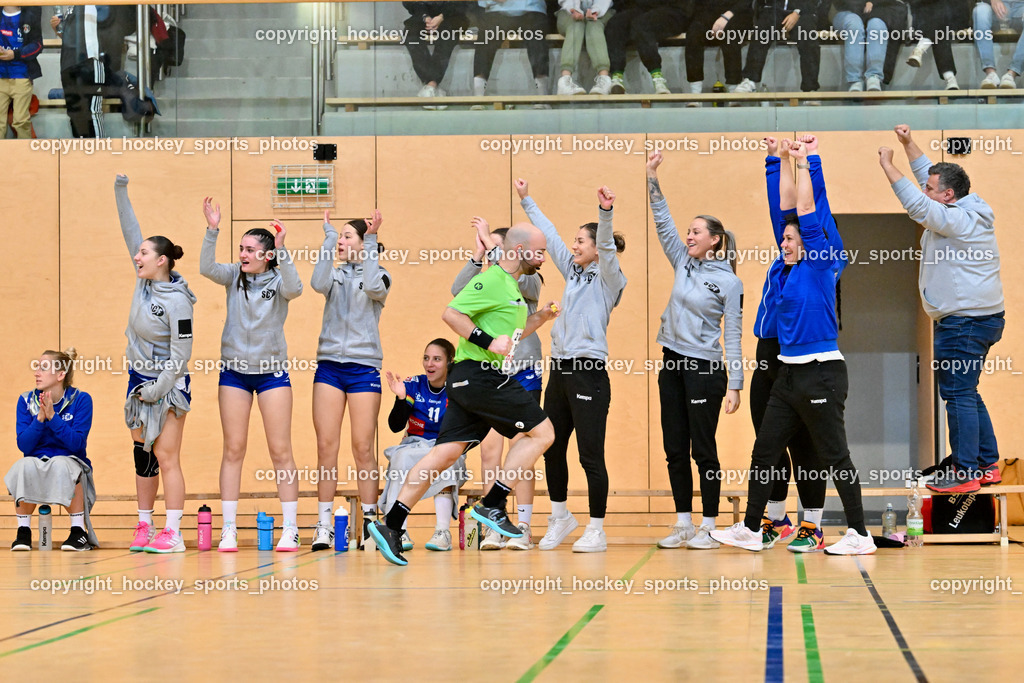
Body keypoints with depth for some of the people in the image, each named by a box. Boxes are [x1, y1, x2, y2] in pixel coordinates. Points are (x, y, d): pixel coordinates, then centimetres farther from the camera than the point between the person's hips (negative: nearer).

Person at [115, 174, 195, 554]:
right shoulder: (144, 280, 1)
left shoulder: (176, 299, -19)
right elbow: (131, 232, 7)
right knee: (143, 455, 10)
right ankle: (144, 529, 16)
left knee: (166, 458, -8)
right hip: (139, 379, 8)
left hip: (168, 383, -8)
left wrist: (158, 389, -16)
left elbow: (182, 352, -18)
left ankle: (172, 534, -7)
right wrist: (121, 193, 4)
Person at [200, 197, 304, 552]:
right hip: (234, 371, 2)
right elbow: (207, 268, -14)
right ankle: (228, 530, 6)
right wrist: (212, 231, -26)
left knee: (281, 451, -2)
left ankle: (290, 530, 2)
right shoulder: (234, 276, 2)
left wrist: (281, 249, -34)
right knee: (233, 449, 3)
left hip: (272, 370, -2)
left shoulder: (278, 280, -4)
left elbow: (293, 288, -26)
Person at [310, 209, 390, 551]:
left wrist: (371, 244, -14)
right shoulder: (335, 275, 12)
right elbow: (318, 284, -10)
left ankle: (370, 523, 3)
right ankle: (324, 525, -1)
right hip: (329, 365, 3)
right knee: (326, 445, -2)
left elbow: (374, 288, -18)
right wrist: (328, 238, -8)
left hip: (363, 366, -2)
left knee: (363, 448, -3)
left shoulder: (378, 274, 6)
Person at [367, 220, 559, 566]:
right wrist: (488, 342, -22)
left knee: (446, 452, 4)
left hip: (469, 381, 10)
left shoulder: (510, 283, 21)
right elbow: (452, 313, -19)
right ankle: (492, 505, -5)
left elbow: (510, 334, 30)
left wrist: (540, 317, 18)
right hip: (480, 374, -10)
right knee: (542, 431, -5)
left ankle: (391, 524, 2)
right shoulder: (491, 280, -11)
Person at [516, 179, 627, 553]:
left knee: (590, 454, -4)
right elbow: (549, 234, 22)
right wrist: (527, 200, 26)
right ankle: (560, 517, 29)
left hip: (588, 373, -8)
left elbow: (606, 247, -22)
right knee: (552, 449, 13)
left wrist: (606, 213, -39)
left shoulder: (609, 279, -4)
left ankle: (596, 530, 3)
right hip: (560, 370, 8)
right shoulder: (573, 272, 15)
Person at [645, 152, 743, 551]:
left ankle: (708, 528, 4)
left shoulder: (729, 282, -6)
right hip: (673, 365, 6)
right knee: (675, 449, 7)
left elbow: (732, 335, -7)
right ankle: (682, 525, 14)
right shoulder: (684, 264, 10)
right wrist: (651, 179, -3)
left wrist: (734, 385, -12)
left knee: (703, 450, -2)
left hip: (705, 368, -6)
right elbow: (663, 223, 6)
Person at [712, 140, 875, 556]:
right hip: (790, 373, 9)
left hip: (820, 374, -9)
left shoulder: (820, 266, -7)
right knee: (764, 451, 9)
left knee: (834, 457, -4)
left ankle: (859, 534, 2)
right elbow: (789, 212, 17)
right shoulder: (788, 270, 12)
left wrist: (803, 163, -5)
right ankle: (751, 529, 16)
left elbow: (806, 214, -12)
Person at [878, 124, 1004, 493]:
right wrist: (909, 144, 18)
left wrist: (888, 165, -13)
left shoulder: (957, 219, -17)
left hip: (964, 322, -11)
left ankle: (965, 473, -5)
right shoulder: (968, 211, 12)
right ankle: (987, 465, 20)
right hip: (982, 317, 11)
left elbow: (915, 203, -21)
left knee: (958, 394, -7)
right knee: (966, 394, 16)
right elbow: (930, 175, 21)